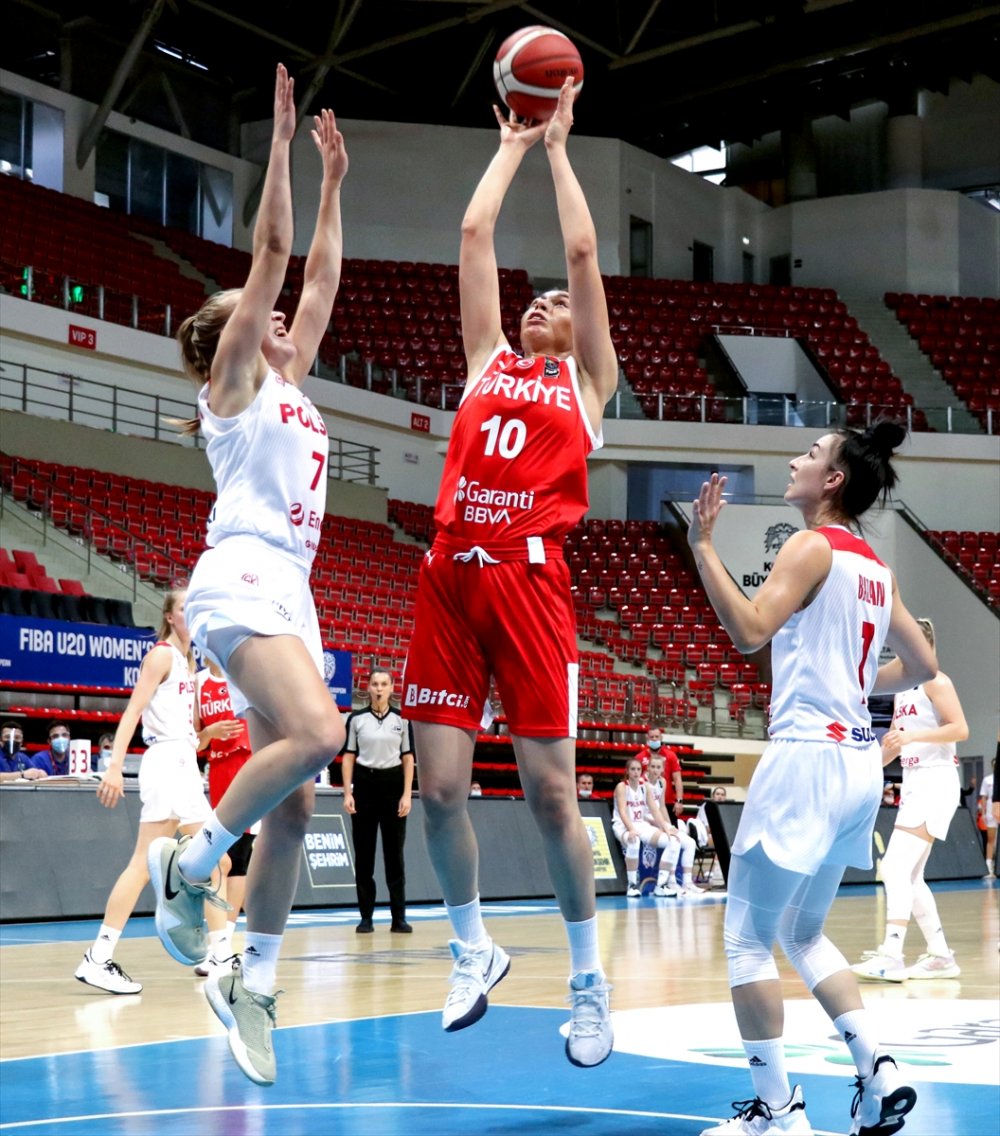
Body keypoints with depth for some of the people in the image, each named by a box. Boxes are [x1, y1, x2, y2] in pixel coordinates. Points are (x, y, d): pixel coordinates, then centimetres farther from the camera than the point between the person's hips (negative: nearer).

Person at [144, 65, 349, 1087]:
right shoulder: (233, 378, 4)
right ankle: (190, 862, -11)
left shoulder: (287, 384, 23)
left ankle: (251, 985, 5)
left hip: (290, 590, 8)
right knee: (315, 732, -29)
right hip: (239, 578, -8)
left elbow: (320, 277, 27)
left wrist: (333, 180, 29)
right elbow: (271, 252, -2)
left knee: (295, 800, 0)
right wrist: (281, 141, -2)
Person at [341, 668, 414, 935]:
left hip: (393, 785, 0)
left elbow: (408, 758, 3)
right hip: (364, 784, 0)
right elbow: (348, 756, 4)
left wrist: (407, 794, -4)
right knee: (364, 853, 1)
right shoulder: (356, 719, 3)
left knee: (394, 852, 0)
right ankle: (366, 917, 6)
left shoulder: (401, 719, 3)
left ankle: (399, 917, 3)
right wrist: (347, 793, -4)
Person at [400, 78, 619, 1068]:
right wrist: (512, 146, 27)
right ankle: (473, 950, 20)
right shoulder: (487, 359, 22)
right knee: (440, 784, 0)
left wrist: (557, 147, 20)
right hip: (450, 575, 3)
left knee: (550, 787, -4)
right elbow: (474, 234, 20)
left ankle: (588, 980, 9)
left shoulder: (588, 381, 15)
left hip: (528, 577, -3)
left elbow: (582, 251, 12)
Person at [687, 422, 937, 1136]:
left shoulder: (813, 547, -9)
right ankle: (879, 1072, 9)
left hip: (809, 756, -8)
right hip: (861, 762, 8)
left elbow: (750, 631, -22)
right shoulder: (875, 567, 15)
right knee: (803, 935, 20)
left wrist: (702, 545, -20)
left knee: (748, 938, 1)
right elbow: (923, 666, 19)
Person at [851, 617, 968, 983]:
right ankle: (940, 956, 15)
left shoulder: (935, 681, -7)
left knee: (895, 867, -19)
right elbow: (895, 741, 28)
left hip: (935, 783, -10)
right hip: (914, 784, 10)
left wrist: (913, 735, -27)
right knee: (910, 877, 9)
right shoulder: (902, 688, 18)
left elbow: (960, 728, -18)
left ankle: (891, 956, -24)